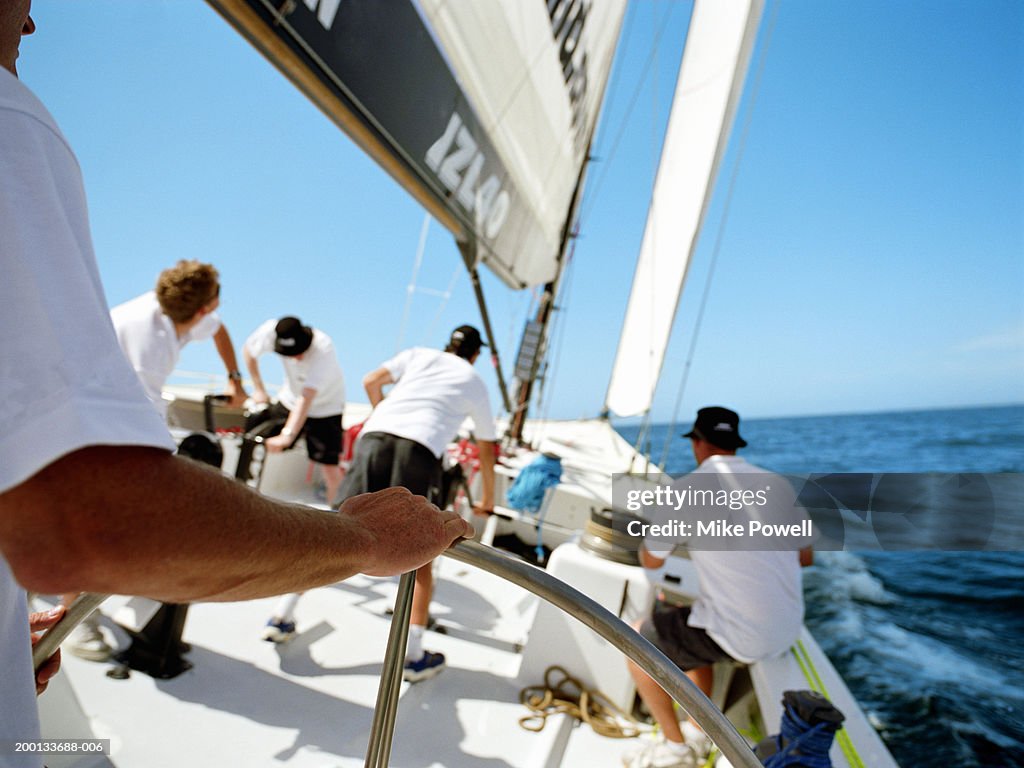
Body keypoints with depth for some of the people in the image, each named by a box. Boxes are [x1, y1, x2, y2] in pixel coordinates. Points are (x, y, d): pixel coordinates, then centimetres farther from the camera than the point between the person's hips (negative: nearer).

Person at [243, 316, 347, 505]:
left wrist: (287, 435, -50)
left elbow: (306, 398, -42)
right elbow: (248, 350, 1)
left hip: (326, 407, -4)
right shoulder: (271, 330, -22)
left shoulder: (323, 349, -35)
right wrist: (258, 389, -1)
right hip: (290, 399, 5)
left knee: (331, 468, -10)